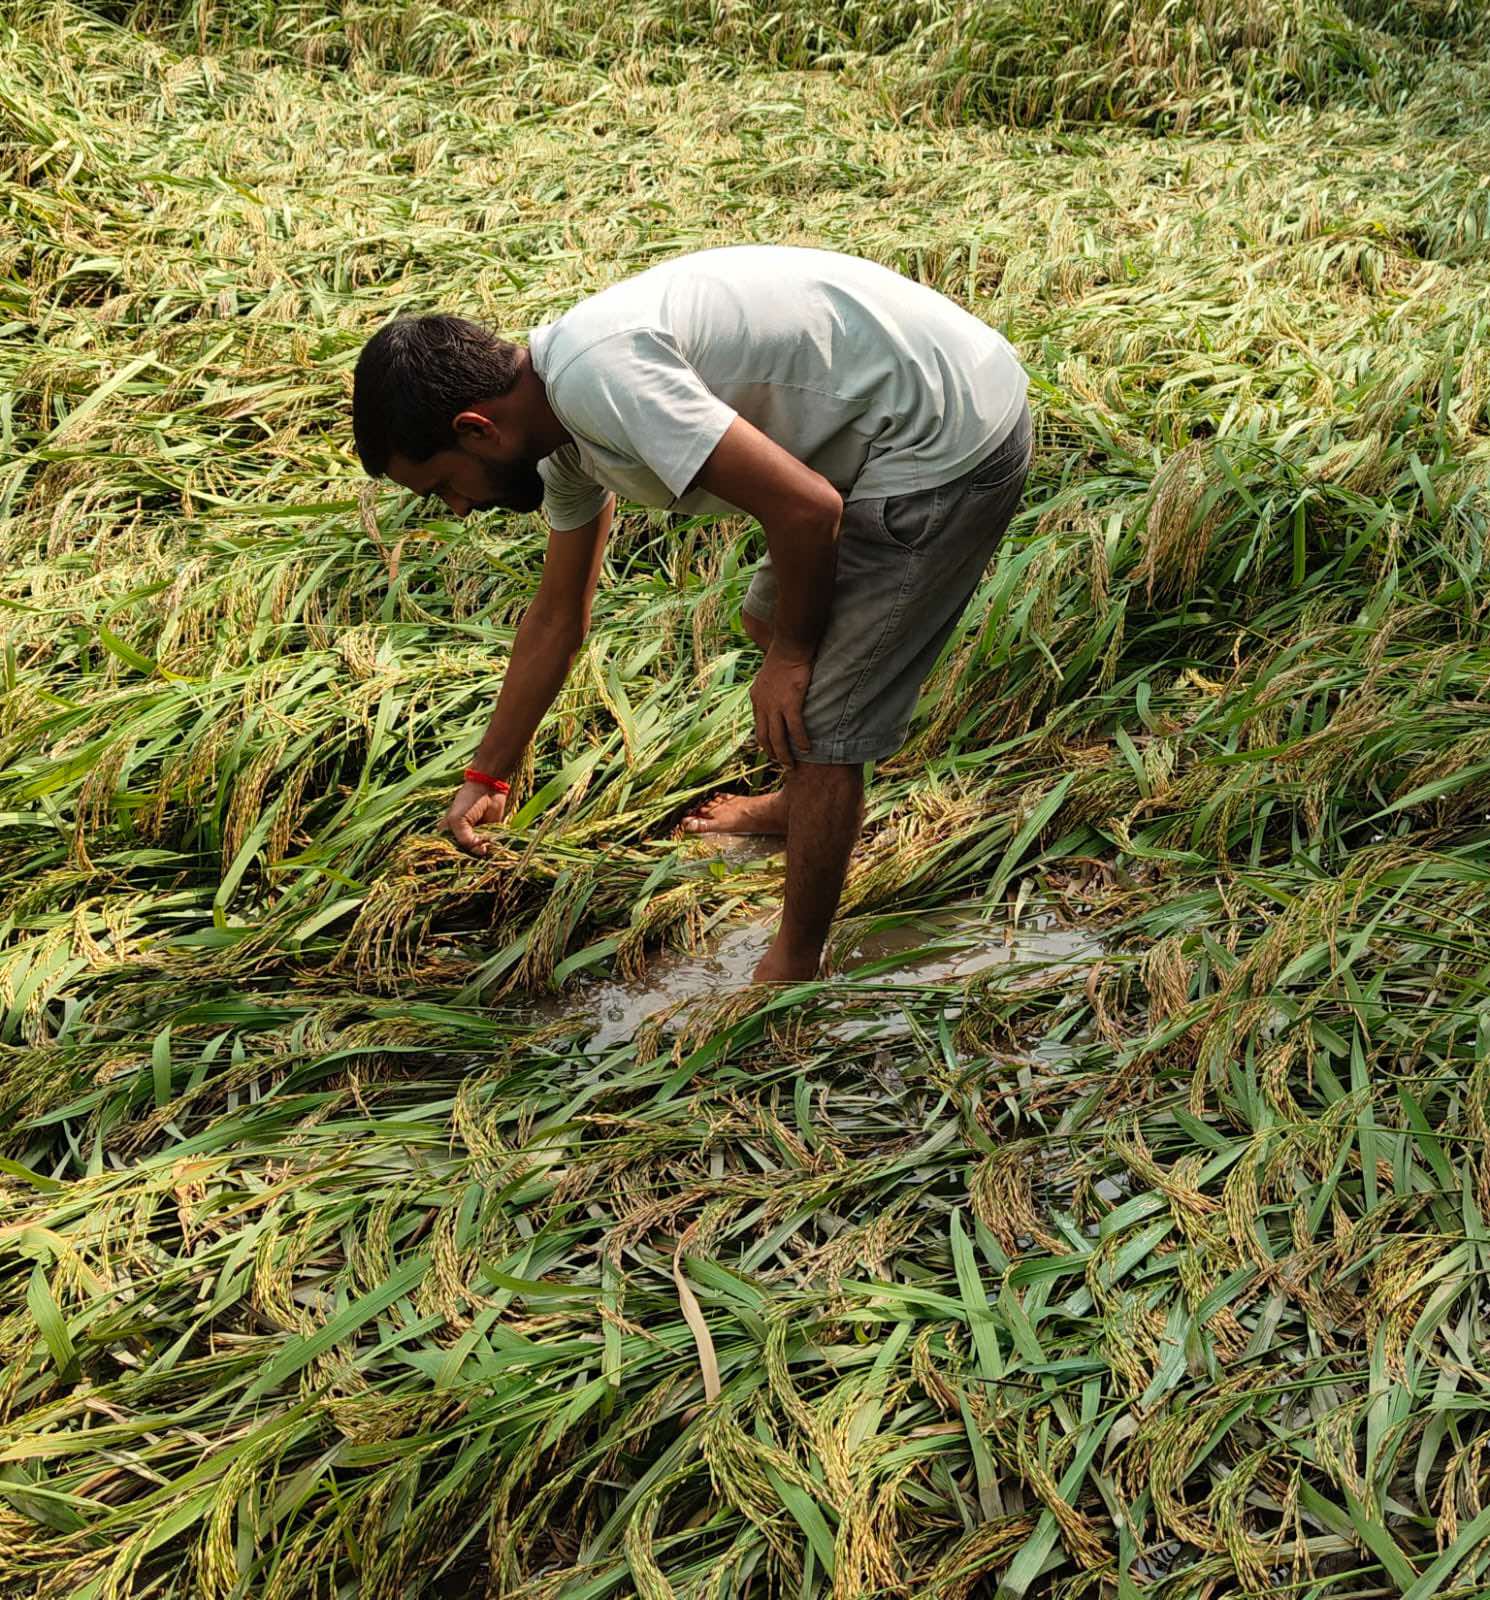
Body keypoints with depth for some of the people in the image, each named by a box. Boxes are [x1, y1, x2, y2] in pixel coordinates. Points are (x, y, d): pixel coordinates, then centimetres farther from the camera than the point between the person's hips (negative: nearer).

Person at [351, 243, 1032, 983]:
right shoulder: (562, 420, 6)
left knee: (814, 717, -5)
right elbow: (556, 616, 19)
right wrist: (485, 776, 26)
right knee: (769, 620, 26)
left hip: (949, 442, -10)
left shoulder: (598, 376, -26)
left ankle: (792, 972, 11)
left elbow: (806, 508, -26)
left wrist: (791, 653, -8)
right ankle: (804, 804, 49)